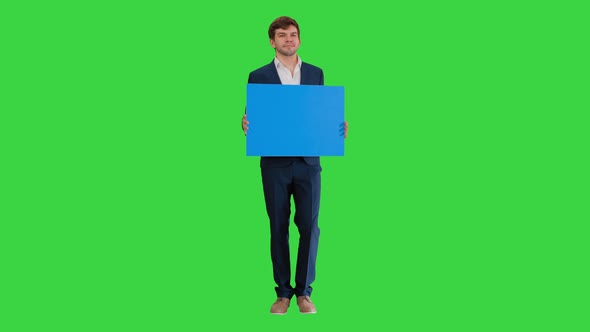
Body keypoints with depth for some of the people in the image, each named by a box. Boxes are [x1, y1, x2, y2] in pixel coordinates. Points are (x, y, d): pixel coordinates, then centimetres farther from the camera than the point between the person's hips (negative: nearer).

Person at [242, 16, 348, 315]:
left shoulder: (316, 73, 10)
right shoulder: (258, 76, 4)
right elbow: (251, 117, 4)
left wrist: (339, 126, -9)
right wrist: (246, 124, -18)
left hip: (308, 162, 1)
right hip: (275, 164, -1)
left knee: (309, 226, -1)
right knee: (278, 228, 5)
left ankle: (304, 292, 12)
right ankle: (283, 292, 16)